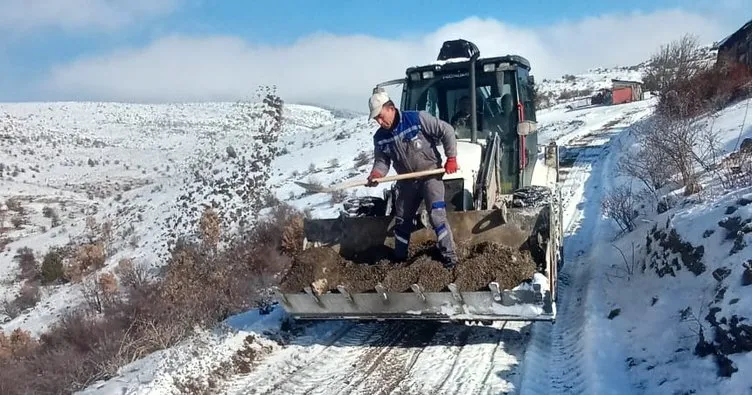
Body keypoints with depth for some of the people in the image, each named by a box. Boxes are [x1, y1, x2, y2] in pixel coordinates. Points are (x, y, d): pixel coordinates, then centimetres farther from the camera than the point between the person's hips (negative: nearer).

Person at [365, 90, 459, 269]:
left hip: (430, 174, -6)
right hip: (407, 181, 6)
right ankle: (400, 258, 30)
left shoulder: (417, 118, -18)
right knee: (401, 220, 14)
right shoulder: (380, 138, -2)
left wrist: (451, 158, -16)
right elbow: (381, 161, 4)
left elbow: (447, 131, -15)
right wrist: (376, 174, -19)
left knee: (436, 216, -15)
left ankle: (450, 257, -4)